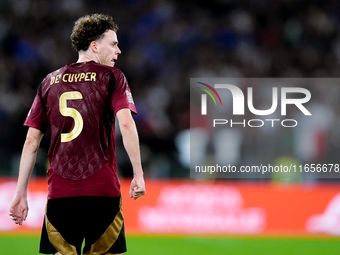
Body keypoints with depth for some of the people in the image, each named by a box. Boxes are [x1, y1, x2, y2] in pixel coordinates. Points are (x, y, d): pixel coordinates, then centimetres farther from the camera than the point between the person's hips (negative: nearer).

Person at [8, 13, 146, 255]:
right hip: (103, 190, -3)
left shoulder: (49, 82, 15)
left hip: (58, 192, 3)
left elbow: (31, 140, 12)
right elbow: (126, 124, -10)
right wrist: (138, 175, -9)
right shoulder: (111, 77, 4)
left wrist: (21, 193, 13)